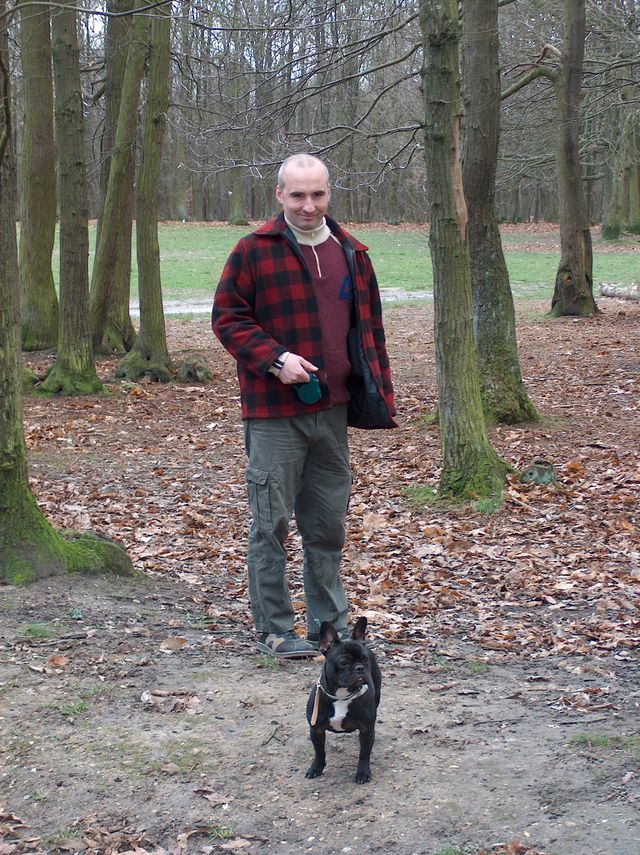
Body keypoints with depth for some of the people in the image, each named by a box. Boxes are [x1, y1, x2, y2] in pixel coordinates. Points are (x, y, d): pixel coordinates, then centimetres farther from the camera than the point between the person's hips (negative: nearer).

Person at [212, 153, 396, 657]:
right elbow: (227, 317, -4)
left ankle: (330, 624, 25)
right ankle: (274, 629, 11)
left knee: (329, 523, 13)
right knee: (272, 523, 0)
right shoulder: (254, 251, -4)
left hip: (333, 409, 5)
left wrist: (381, 394, 11)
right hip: (274, 411, -5)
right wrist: (274, 358, -17)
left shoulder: (350, 253, 11)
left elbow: (370, 328, 16)